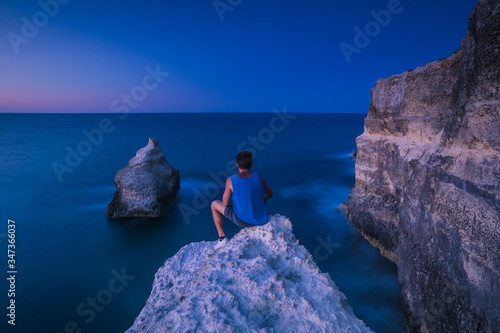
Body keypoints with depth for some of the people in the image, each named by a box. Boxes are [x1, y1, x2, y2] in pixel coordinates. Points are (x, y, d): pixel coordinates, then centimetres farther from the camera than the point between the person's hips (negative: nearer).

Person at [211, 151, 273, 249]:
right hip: (261, 219, 3)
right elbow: (269, 195, 4)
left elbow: (225, 204, -11)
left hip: (242, 221, -3)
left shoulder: (231, 180, -17)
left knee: (214, 205, 19)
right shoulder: (259, 178, -11)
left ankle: (222, 238, 21)